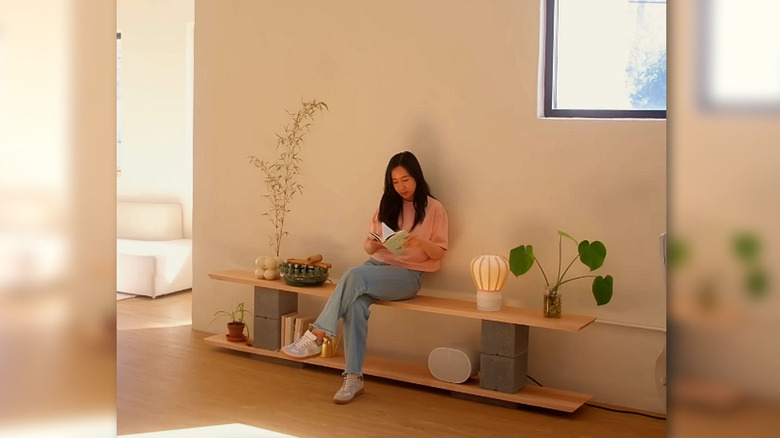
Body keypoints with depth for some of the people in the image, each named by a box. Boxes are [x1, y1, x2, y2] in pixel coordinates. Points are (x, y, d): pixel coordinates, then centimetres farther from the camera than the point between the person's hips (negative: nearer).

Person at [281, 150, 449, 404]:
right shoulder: (387, 206, 15)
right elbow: (369, 248, 14)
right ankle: (353, 378, -29)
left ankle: (316, 337, -33)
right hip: (377, 266, 4)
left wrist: (420, 243, -22)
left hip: (408, 276, -4)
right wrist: (373, 244, -10)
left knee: (355, 275, -33)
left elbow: (439, 253, -1)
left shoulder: (434, 209, 2)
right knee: (356, 305, -31)